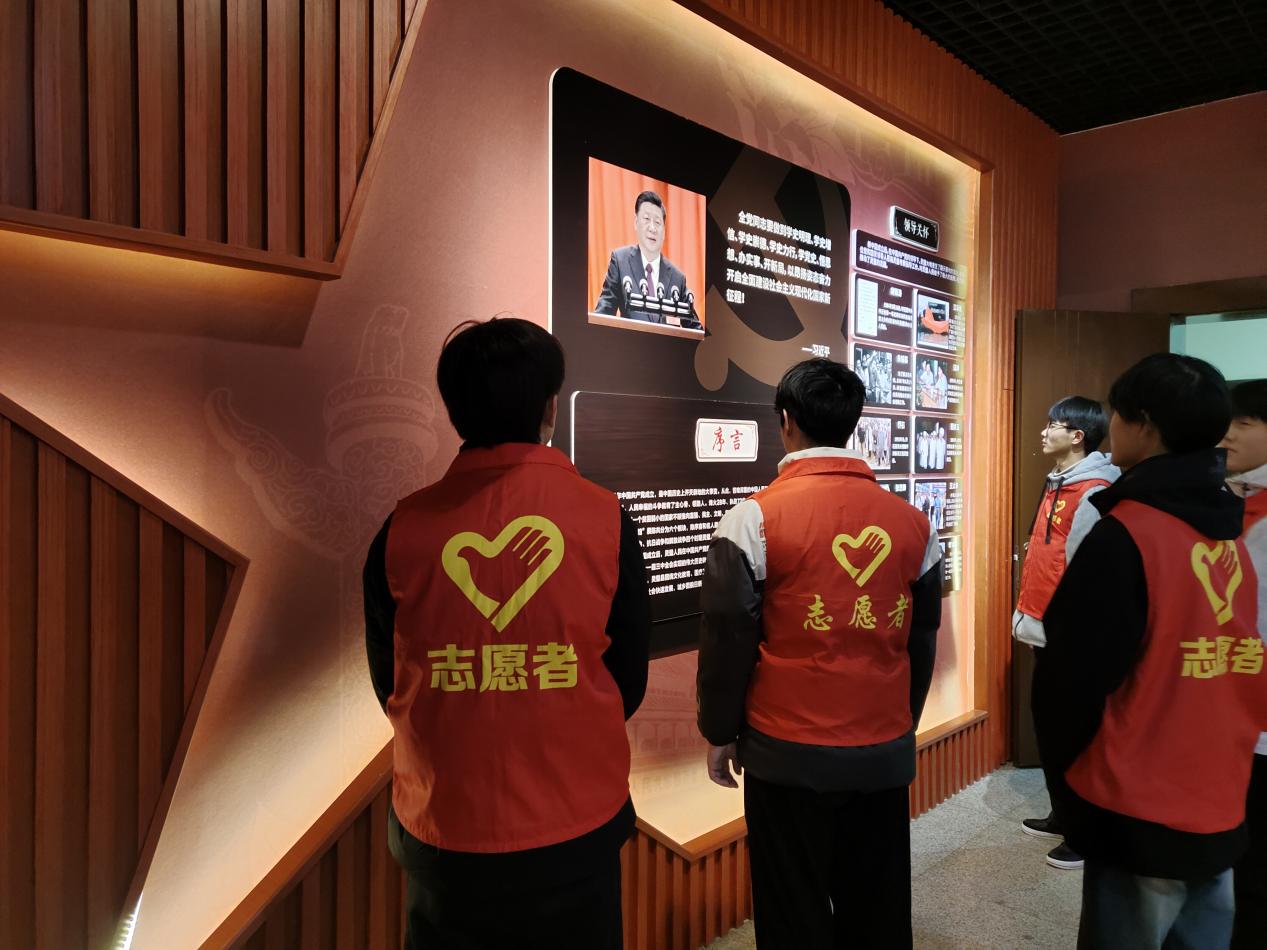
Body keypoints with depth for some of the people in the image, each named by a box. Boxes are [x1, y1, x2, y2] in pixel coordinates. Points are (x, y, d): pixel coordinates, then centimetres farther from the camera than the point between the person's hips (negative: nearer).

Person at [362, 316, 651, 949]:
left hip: (441, 832, 1)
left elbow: (390, 687, 2)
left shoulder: (404, 528, -11)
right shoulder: (606, 520, -12)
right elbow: (629, 682, -1)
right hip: (576, 830, 0)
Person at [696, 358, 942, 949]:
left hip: (789, 756, -4)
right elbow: (921, 641, 10)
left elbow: (727, 640, -9)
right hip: (885, 752, 4)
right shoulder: (912, 523, 1)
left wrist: (721, 733, 5)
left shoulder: (754, 519, -13)